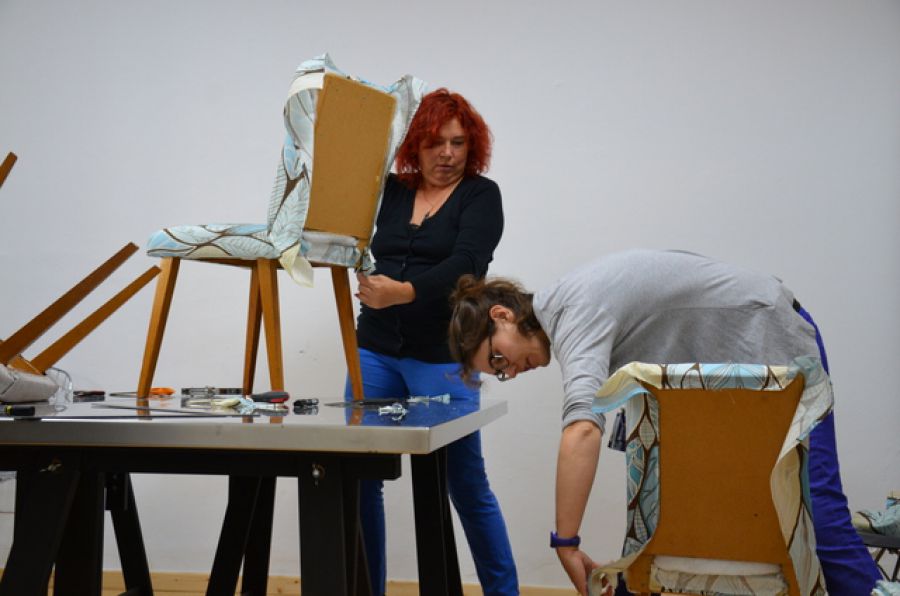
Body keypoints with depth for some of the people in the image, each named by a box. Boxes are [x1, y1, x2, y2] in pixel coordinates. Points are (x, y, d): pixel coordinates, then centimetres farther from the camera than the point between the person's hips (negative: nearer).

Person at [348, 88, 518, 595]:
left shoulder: (481, 194, -3)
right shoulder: (389, 190, 11)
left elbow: (465, 265, -18)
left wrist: (404, 292, -34)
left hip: (443, 357, -4)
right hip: (375, 351, 4)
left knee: (467, 484, 2)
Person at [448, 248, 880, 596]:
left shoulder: (576, 310, -27)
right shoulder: (564, 311, 2)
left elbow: (582, 429, -42)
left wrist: (565, 544, -40)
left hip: (773, 343, -9)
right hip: (718, 368, 9)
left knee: (813, 513, -12)